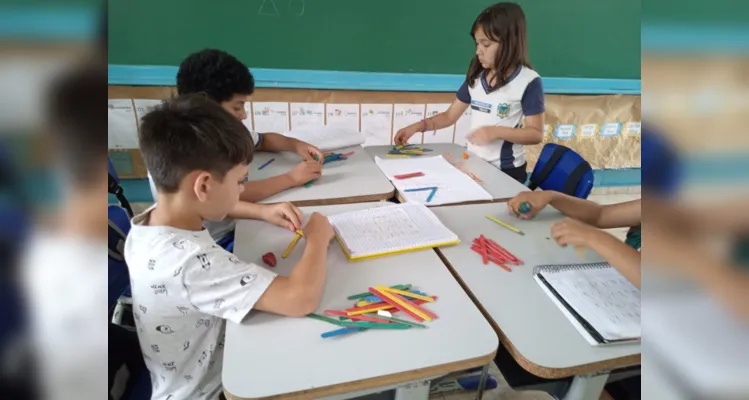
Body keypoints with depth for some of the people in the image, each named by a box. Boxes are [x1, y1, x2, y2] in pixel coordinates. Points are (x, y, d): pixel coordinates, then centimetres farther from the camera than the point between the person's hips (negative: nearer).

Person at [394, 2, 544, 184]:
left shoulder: (528, 82, -11)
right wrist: (417, 126, -4)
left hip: (506, 171, -4)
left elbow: (536, 134, -11)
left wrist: (496, 131, -24)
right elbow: (450, 116, 9)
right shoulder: (476, 76, 5)